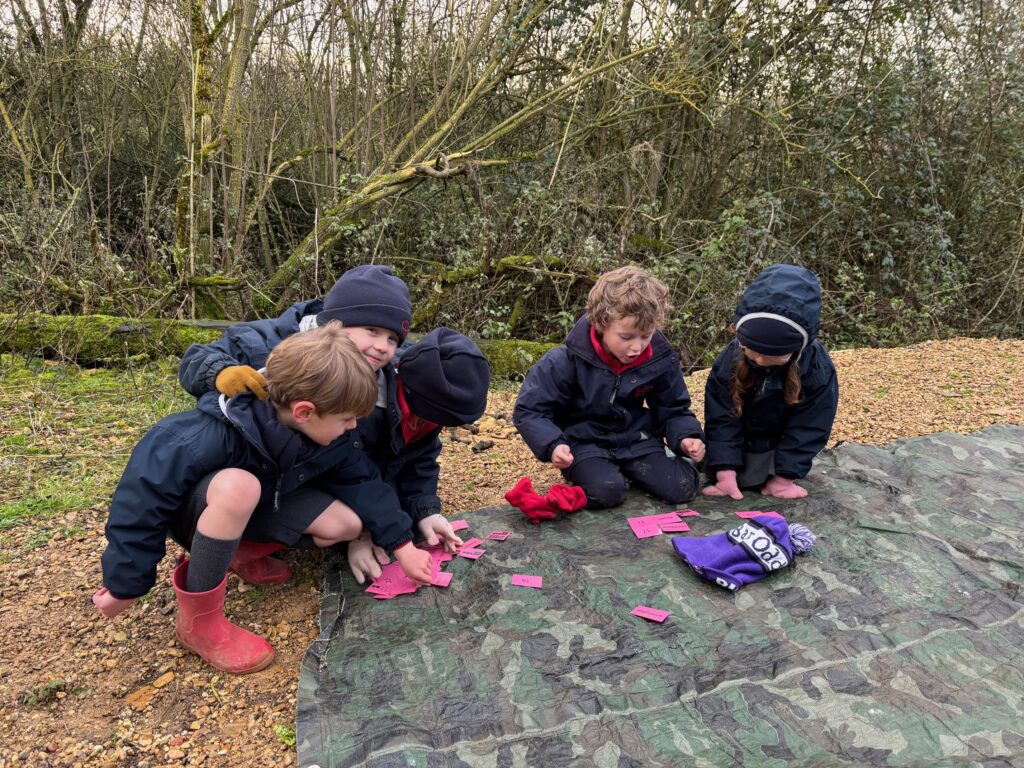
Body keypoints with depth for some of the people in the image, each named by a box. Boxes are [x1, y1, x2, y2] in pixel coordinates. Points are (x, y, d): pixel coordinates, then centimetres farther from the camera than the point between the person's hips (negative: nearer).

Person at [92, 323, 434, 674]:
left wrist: (402, 545, -14)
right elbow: (144, 497, -32)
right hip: (192, 509, -5)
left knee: (348, 524, -14)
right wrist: (125, 584, -25)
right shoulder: (211, 436, -38)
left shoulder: (328, 432, -19)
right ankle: (199, 620, -22)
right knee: (239, 486, -41)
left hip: (264, 499, 6)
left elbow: (362, 482, -8)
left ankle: (241, 552, 6)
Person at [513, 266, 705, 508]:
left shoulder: (660, 358, -10)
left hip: (636, 439, 3)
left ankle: (630, 469, 15)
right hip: (585, 442, -3)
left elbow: (673, 409, 5)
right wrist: (552, 445, -31)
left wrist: (686, 437, -17)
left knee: (682, 488, -15)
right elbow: (529, 411, -13)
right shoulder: (567, 361, -21)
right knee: (605, 491, -30)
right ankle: (582, 471, 5)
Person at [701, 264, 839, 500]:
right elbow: (721, 418, -20)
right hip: (736, 445, 1)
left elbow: (808, 428, -17)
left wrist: (784, 476, -18)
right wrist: (725, 471, -26)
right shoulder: (730, 359, -25)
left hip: (778, 449, -1)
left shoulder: (818, 369, -26)